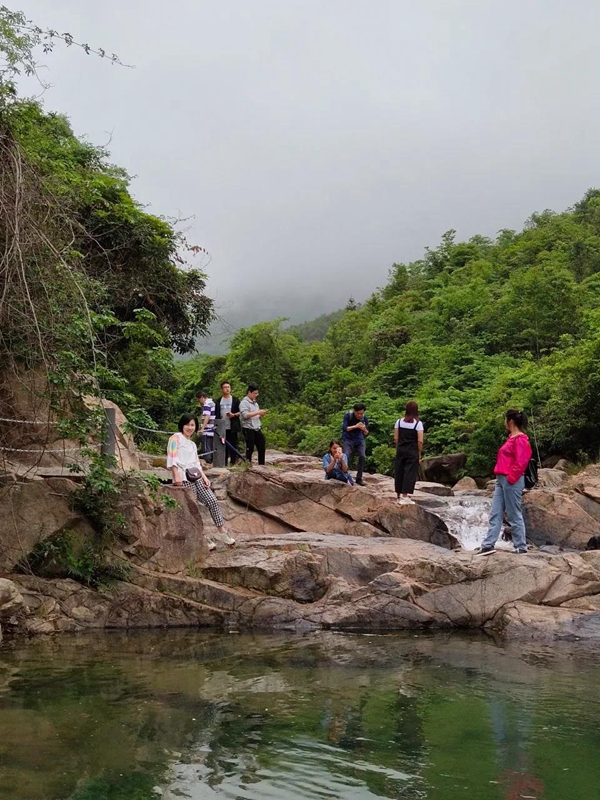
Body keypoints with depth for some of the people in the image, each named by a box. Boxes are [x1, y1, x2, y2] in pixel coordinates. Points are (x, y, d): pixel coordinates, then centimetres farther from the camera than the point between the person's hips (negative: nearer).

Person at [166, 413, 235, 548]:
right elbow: (172, 458, -10)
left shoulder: (192, 444, 25)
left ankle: (222, 532, 2)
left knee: (212, 501, -4)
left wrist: (204, 477, 6)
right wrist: (176, 476, -19)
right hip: (184, 479, -7)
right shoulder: (176, 438, 1)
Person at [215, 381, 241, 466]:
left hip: (232, 427, -2)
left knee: (233, 445, -1)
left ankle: (233, 463, 3)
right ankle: (224, 463, 10)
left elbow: (241, 412, 2)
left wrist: (234, 415, -16)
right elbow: (216, 415, 12)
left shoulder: (235, 400, 4)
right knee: (223, 445, 4)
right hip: (222, 427, 2)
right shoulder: (219, 401, 10)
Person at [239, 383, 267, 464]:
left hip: (257, 429, 8)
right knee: (250, 448, -4)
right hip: (248, 429, -8)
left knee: (262, 447, 7)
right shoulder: (244, 403, -7)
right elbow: (245, 415, -20)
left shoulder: (255, 403, 18)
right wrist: (258, 412, -19)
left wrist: (261, 415, 1)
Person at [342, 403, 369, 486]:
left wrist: (364, 429, -25)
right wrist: (355, 426, -33)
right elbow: (344, 428, -21)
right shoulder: (348, 415, -15)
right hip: (348, 439, -2)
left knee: (362, 457, -11)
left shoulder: (364, 418, -7)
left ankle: (359, 478, -1)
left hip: (359, 439, 2)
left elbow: (366, 434, -2)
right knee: (346, 457, -15)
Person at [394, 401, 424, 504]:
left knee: (399, 472, 12)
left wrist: (398, 449, 12)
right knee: (410, 473, 0)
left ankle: (398, 495, 20)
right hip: (412, 451, -4)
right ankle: (405, 496, -3)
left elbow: (396, 438, 2)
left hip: (400, 450, 4)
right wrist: (419, 454, -2)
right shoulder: (418, 423, -8)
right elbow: (420, 441, -11)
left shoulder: (399, 422, 3)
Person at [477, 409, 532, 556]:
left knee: (514, 516, -3)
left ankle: (521, 547, 6)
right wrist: (501, 476, 16)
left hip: (512, 481, -10)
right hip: (502, 480, 10)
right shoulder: (511, 438, 17)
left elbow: (520, 463, -19)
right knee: (495, 514, 6)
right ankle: (488, 545, 5)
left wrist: (511, 478, -17)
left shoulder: (520, 439, -13)